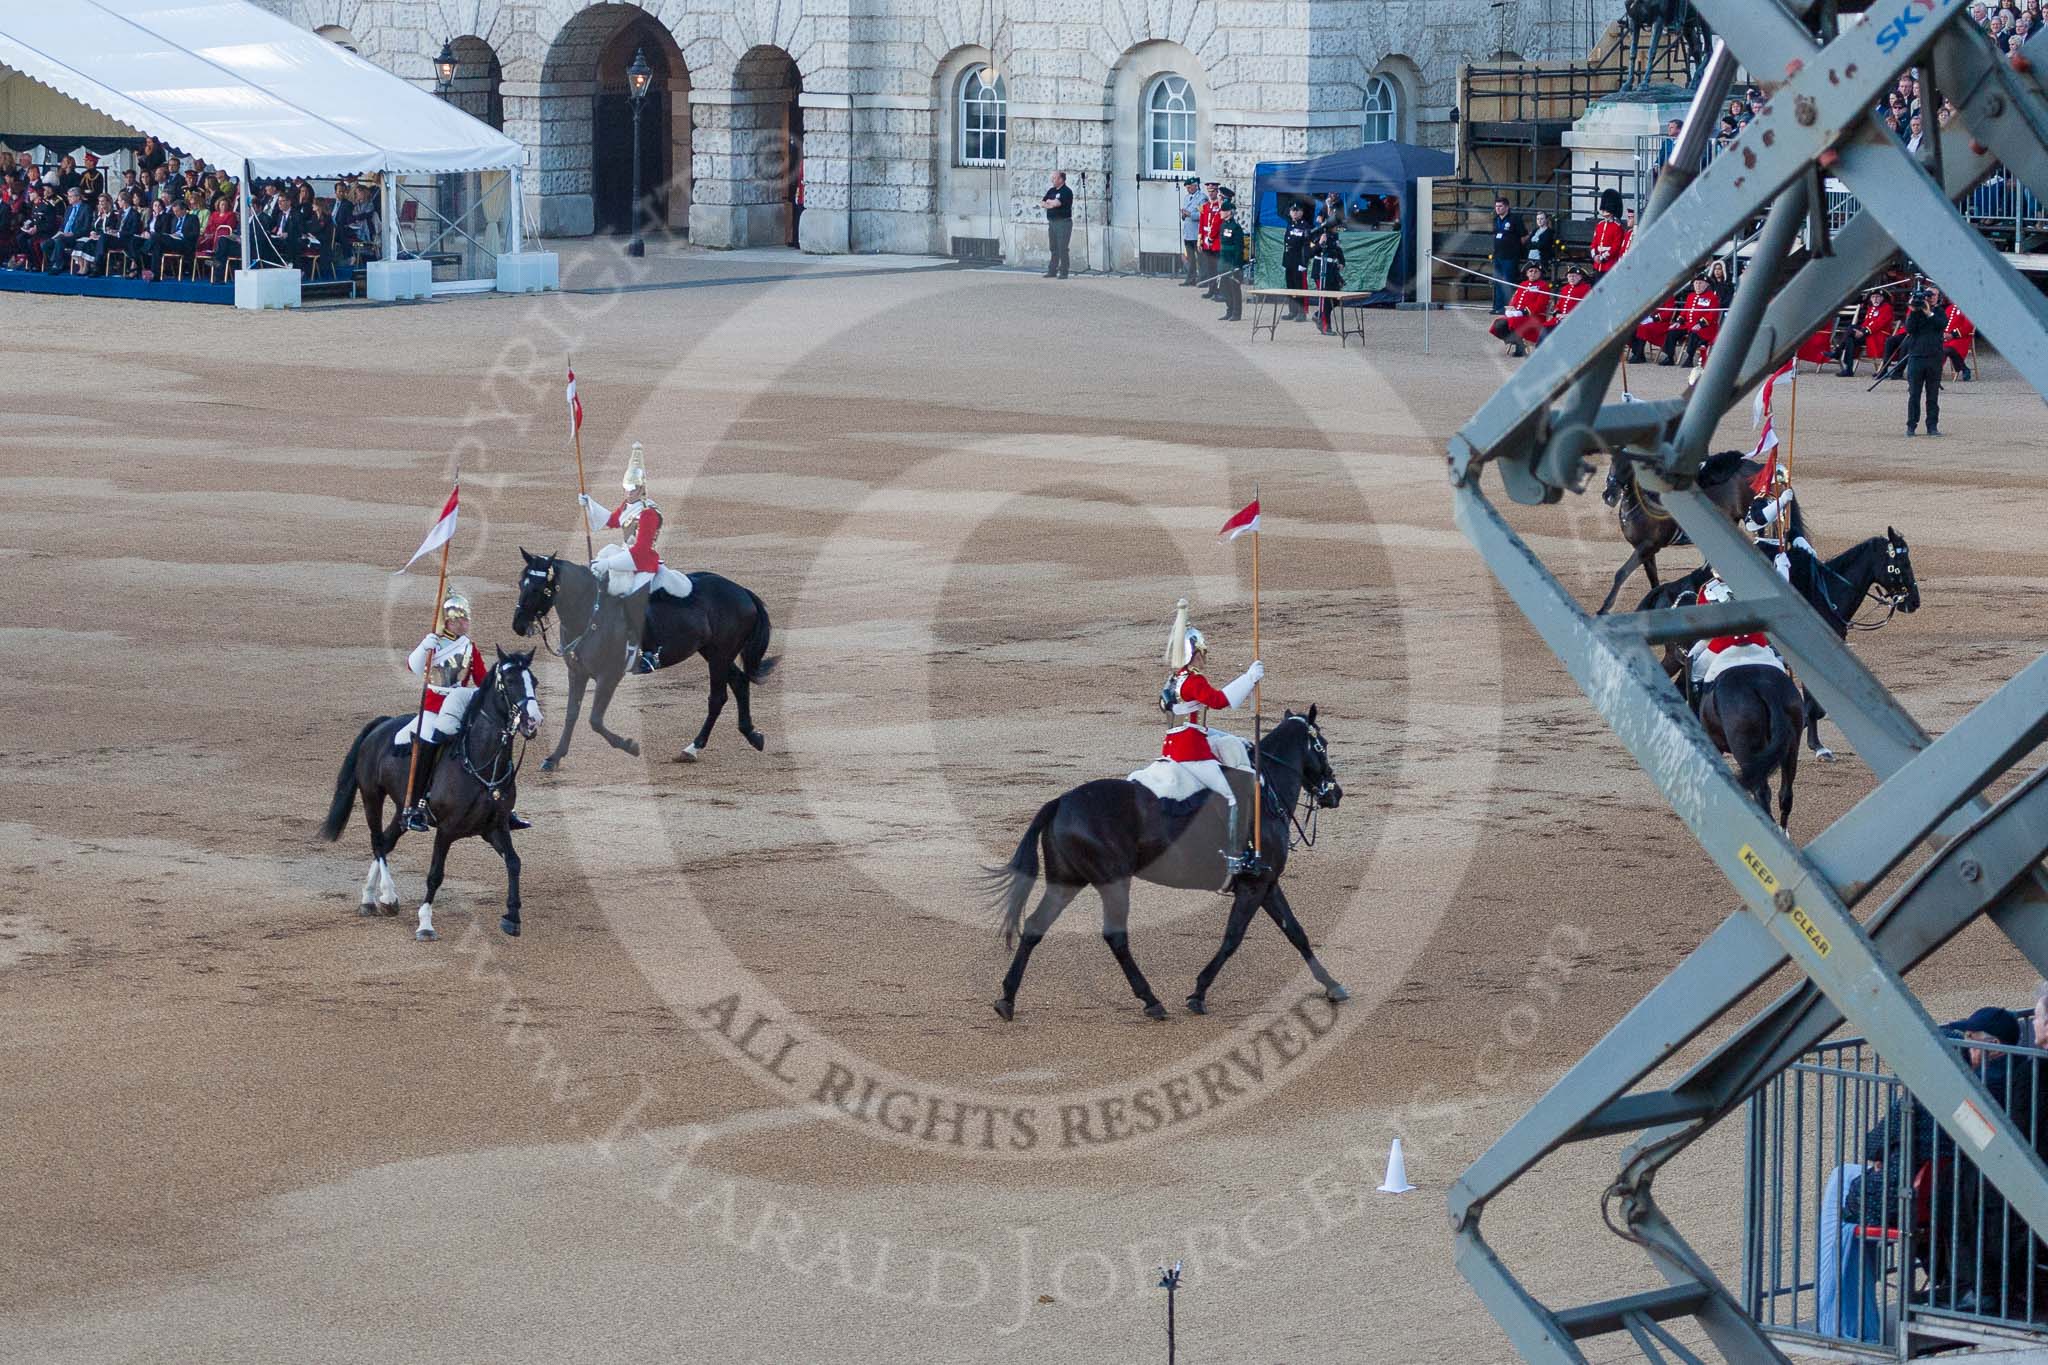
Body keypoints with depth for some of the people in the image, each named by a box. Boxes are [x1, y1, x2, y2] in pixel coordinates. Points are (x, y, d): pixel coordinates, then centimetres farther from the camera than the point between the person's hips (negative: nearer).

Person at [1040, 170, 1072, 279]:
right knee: (1053, 249, 9)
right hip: (1052, 222, 7)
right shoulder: (1051, 191, 16)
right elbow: (1041, 203, 11)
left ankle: (1063, 273, -5)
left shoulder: (1066, 192, -8)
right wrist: (1050, 204, -9)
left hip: (1063, 222, -7)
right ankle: (1052, 271, 13)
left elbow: (1056, 203, -20)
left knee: (1062, 249, -7)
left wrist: (1048, 202, 0)